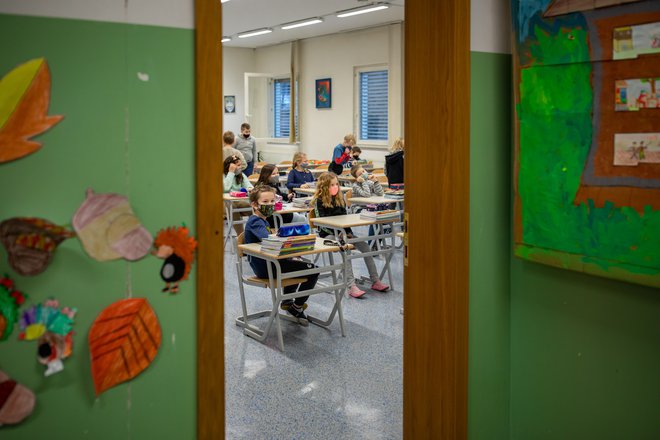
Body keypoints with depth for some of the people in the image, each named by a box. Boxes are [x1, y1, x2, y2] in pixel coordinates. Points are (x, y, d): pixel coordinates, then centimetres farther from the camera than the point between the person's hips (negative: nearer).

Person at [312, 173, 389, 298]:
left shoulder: (340, 198, 12)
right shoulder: (319, 201, -6)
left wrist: (348, 233, -2)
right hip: (327, 235, -6)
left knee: (364, 246, -16)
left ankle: (375, 281, -15)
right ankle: (351, 286, -40)